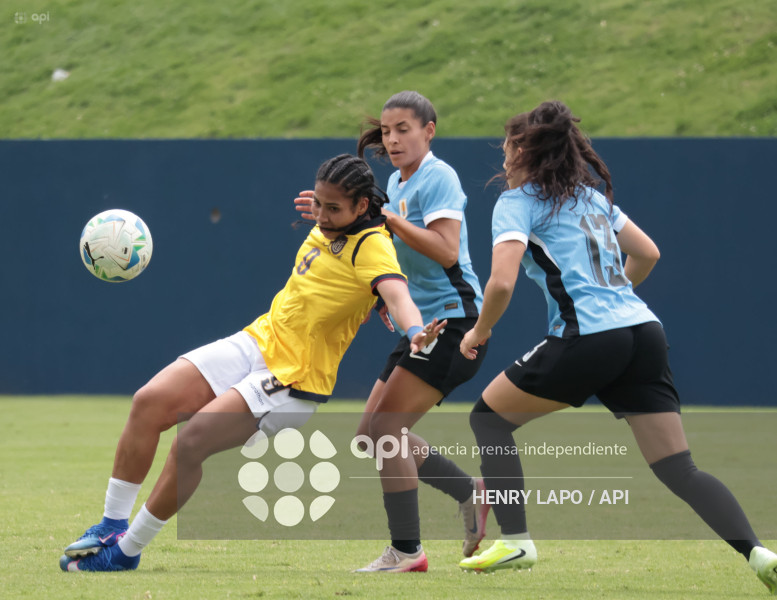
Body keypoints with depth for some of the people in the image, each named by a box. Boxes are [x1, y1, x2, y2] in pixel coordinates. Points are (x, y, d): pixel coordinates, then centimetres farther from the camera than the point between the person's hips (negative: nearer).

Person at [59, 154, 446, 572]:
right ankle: (113, 524, 2)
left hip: (294, 380, -8)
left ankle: (127, 550, -5)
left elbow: (395, 291, -36)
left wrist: (415, 332, -52)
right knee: (149, 402, -10)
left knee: (191, 441, -21)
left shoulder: (371, 246, -17)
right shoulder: (326, 228, 6)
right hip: (257, 344, 8)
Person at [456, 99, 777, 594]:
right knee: (680, 470, 3)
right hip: (645, 331, 7)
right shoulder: (591, 195, 23)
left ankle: (515, 541, 6)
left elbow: (502, 283, -10)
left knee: (489, 416, 14)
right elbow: (648, 253, 27)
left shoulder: (518, 202, 2)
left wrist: (479, 332, 6)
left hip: (589, 337, -7)